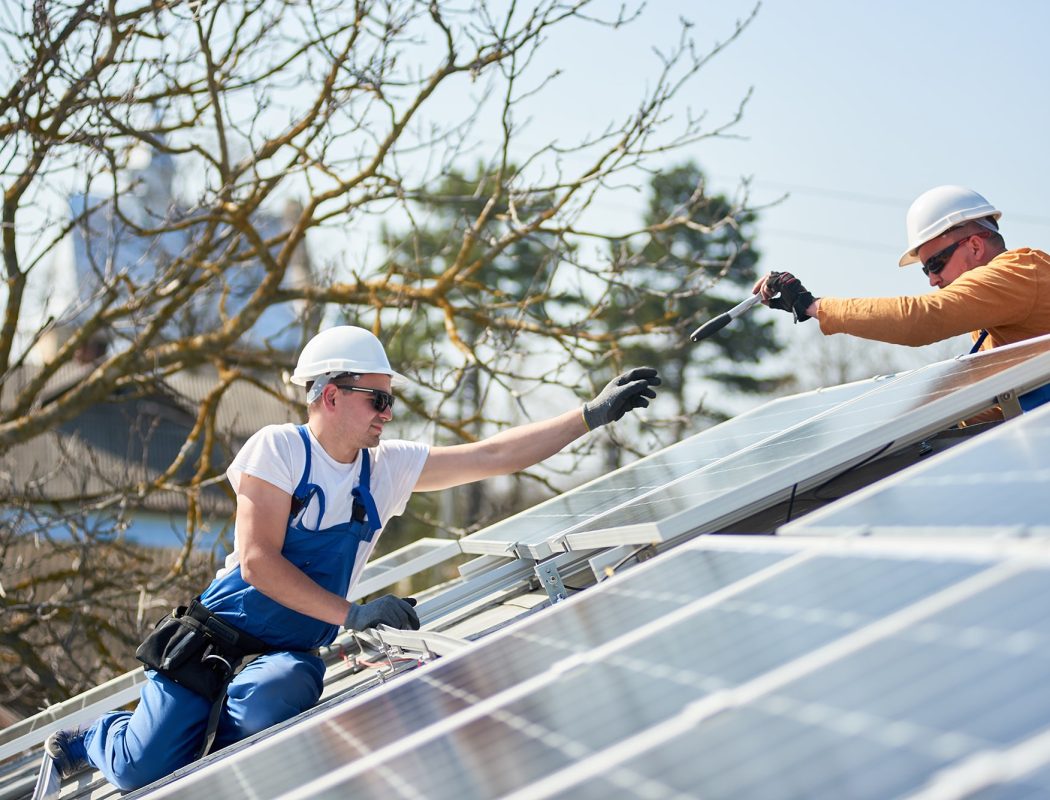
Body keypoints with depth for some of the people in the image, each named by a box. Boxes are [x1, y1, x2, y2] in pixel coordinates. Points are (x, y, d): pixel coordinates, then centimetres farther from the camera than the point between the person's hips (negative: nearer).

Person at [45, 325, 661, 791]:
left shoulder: (388, 466, 4)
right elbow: (257, 562, -17)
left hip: (296, 650, 3)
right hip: (221, 633, -3)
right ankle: (84, 743, 21)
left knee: (274, 699, -33)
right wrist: (352, 615, -22)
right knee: (146, 769, -15)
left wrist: (593, 415, -4)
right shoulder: (278, 448, -11)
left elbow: (494, 456, 1)